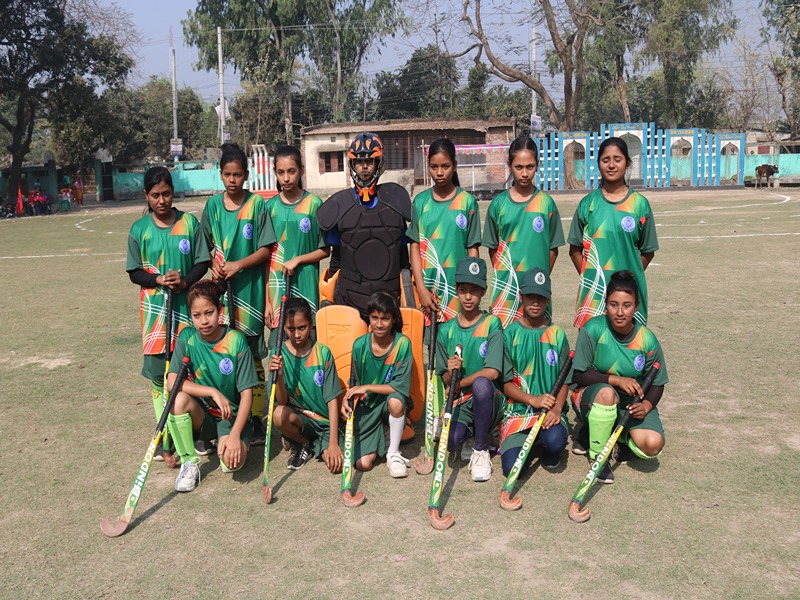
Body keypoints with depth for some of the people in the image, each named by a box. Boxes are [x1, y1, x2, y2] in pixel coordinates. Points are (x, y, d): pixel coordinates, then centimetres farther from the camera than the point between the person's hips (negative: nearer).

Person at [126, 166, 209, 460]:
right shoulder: (139, 229, 3)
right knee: (157, 370, 3)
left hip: (187, 304, 0)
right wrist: (160, 280, -14)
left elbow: (202, 262, 3)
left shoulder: (189, 223, 2)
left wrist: (185, 281, -16)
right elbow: (134, 273, 4)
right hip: (155, 307, 1)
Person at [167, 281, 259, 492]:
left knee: (232, 460, -30)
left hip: (232, 416, -2)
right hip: (202, 415, 2)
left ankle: (221, 443, 9)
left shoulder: (236, 341, -13)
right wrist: (213, 392, -28)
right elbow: (173, 382, -17)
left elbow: (246, 393, -13)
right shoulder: (187, 338, -7)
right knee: (179, 399, -31)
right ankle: (189, 463, -11)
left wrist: (234, 435, -22)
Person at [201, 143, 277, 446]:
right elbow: (208, 245, 14)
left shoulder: (257, 204, -1)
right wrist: (215, 264, -6)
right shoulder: (213, 205, 8)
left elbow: (266, 249, -3)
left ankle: (257, 423, 8)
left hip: (249, 288, -3)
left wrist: (238, 265, -15)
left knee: (252, 357, 0)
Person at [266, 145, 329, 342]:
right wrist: (266, 300, 2)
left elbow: (325, 250, 3)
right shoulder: (270, 206, 4)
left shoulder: (314, 204, -1)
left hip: (306, 286, -1)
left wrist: (297, 260, -13)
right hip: (277, 287, 2)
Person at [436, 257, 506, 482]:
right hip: (460, 403, 2)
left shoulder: (492, 324, -3)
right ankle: (471, 436, 9)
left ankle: (481, 451, -17)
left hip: (489, 402, -1)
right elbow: (446, 380, 7)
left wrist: (459, 384, -8)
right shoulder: (446, 331, 7)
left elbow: (492, 372, -13)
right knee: (452, 440, -32)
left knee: (481, 383, -38)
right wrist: (451, 372, -15)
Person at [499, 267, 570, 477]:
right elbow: (505, 382, -1)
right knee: (513, 468, -22)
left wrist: (557, 408, -15)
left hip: (551, 410, 1)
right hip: (517, 410, 0)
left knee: (555, 441, -34)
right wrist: (533, 399, -18)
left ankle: (549, 451, 5)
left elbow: (565, 379, 4)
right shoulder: (509, 334, 2)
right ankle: (531, 442, 13)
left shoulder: (557, 334, 7)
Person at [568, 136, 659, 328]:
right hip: (594, 290, 1)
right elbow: (575, 249, 8)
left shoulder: (639, 204, 1)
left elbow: (647, 251, 7)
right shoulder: (588, 203, 3)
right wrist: (589, 277, 0)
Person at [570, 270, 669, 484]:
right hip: (591, 397, -2)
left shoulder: (648, 340, -9)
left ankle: (620, 437, 13)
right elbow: (579, 375, -16)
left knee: (653, 445, -24)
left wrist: (646, 405, -22)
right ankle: (597, 454, -13)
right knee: (607, 392, -39)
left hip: (632, 404, 2)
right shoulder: (593, 330, -16)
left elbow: (657, 383, -2)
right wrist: (616, 380, -27)